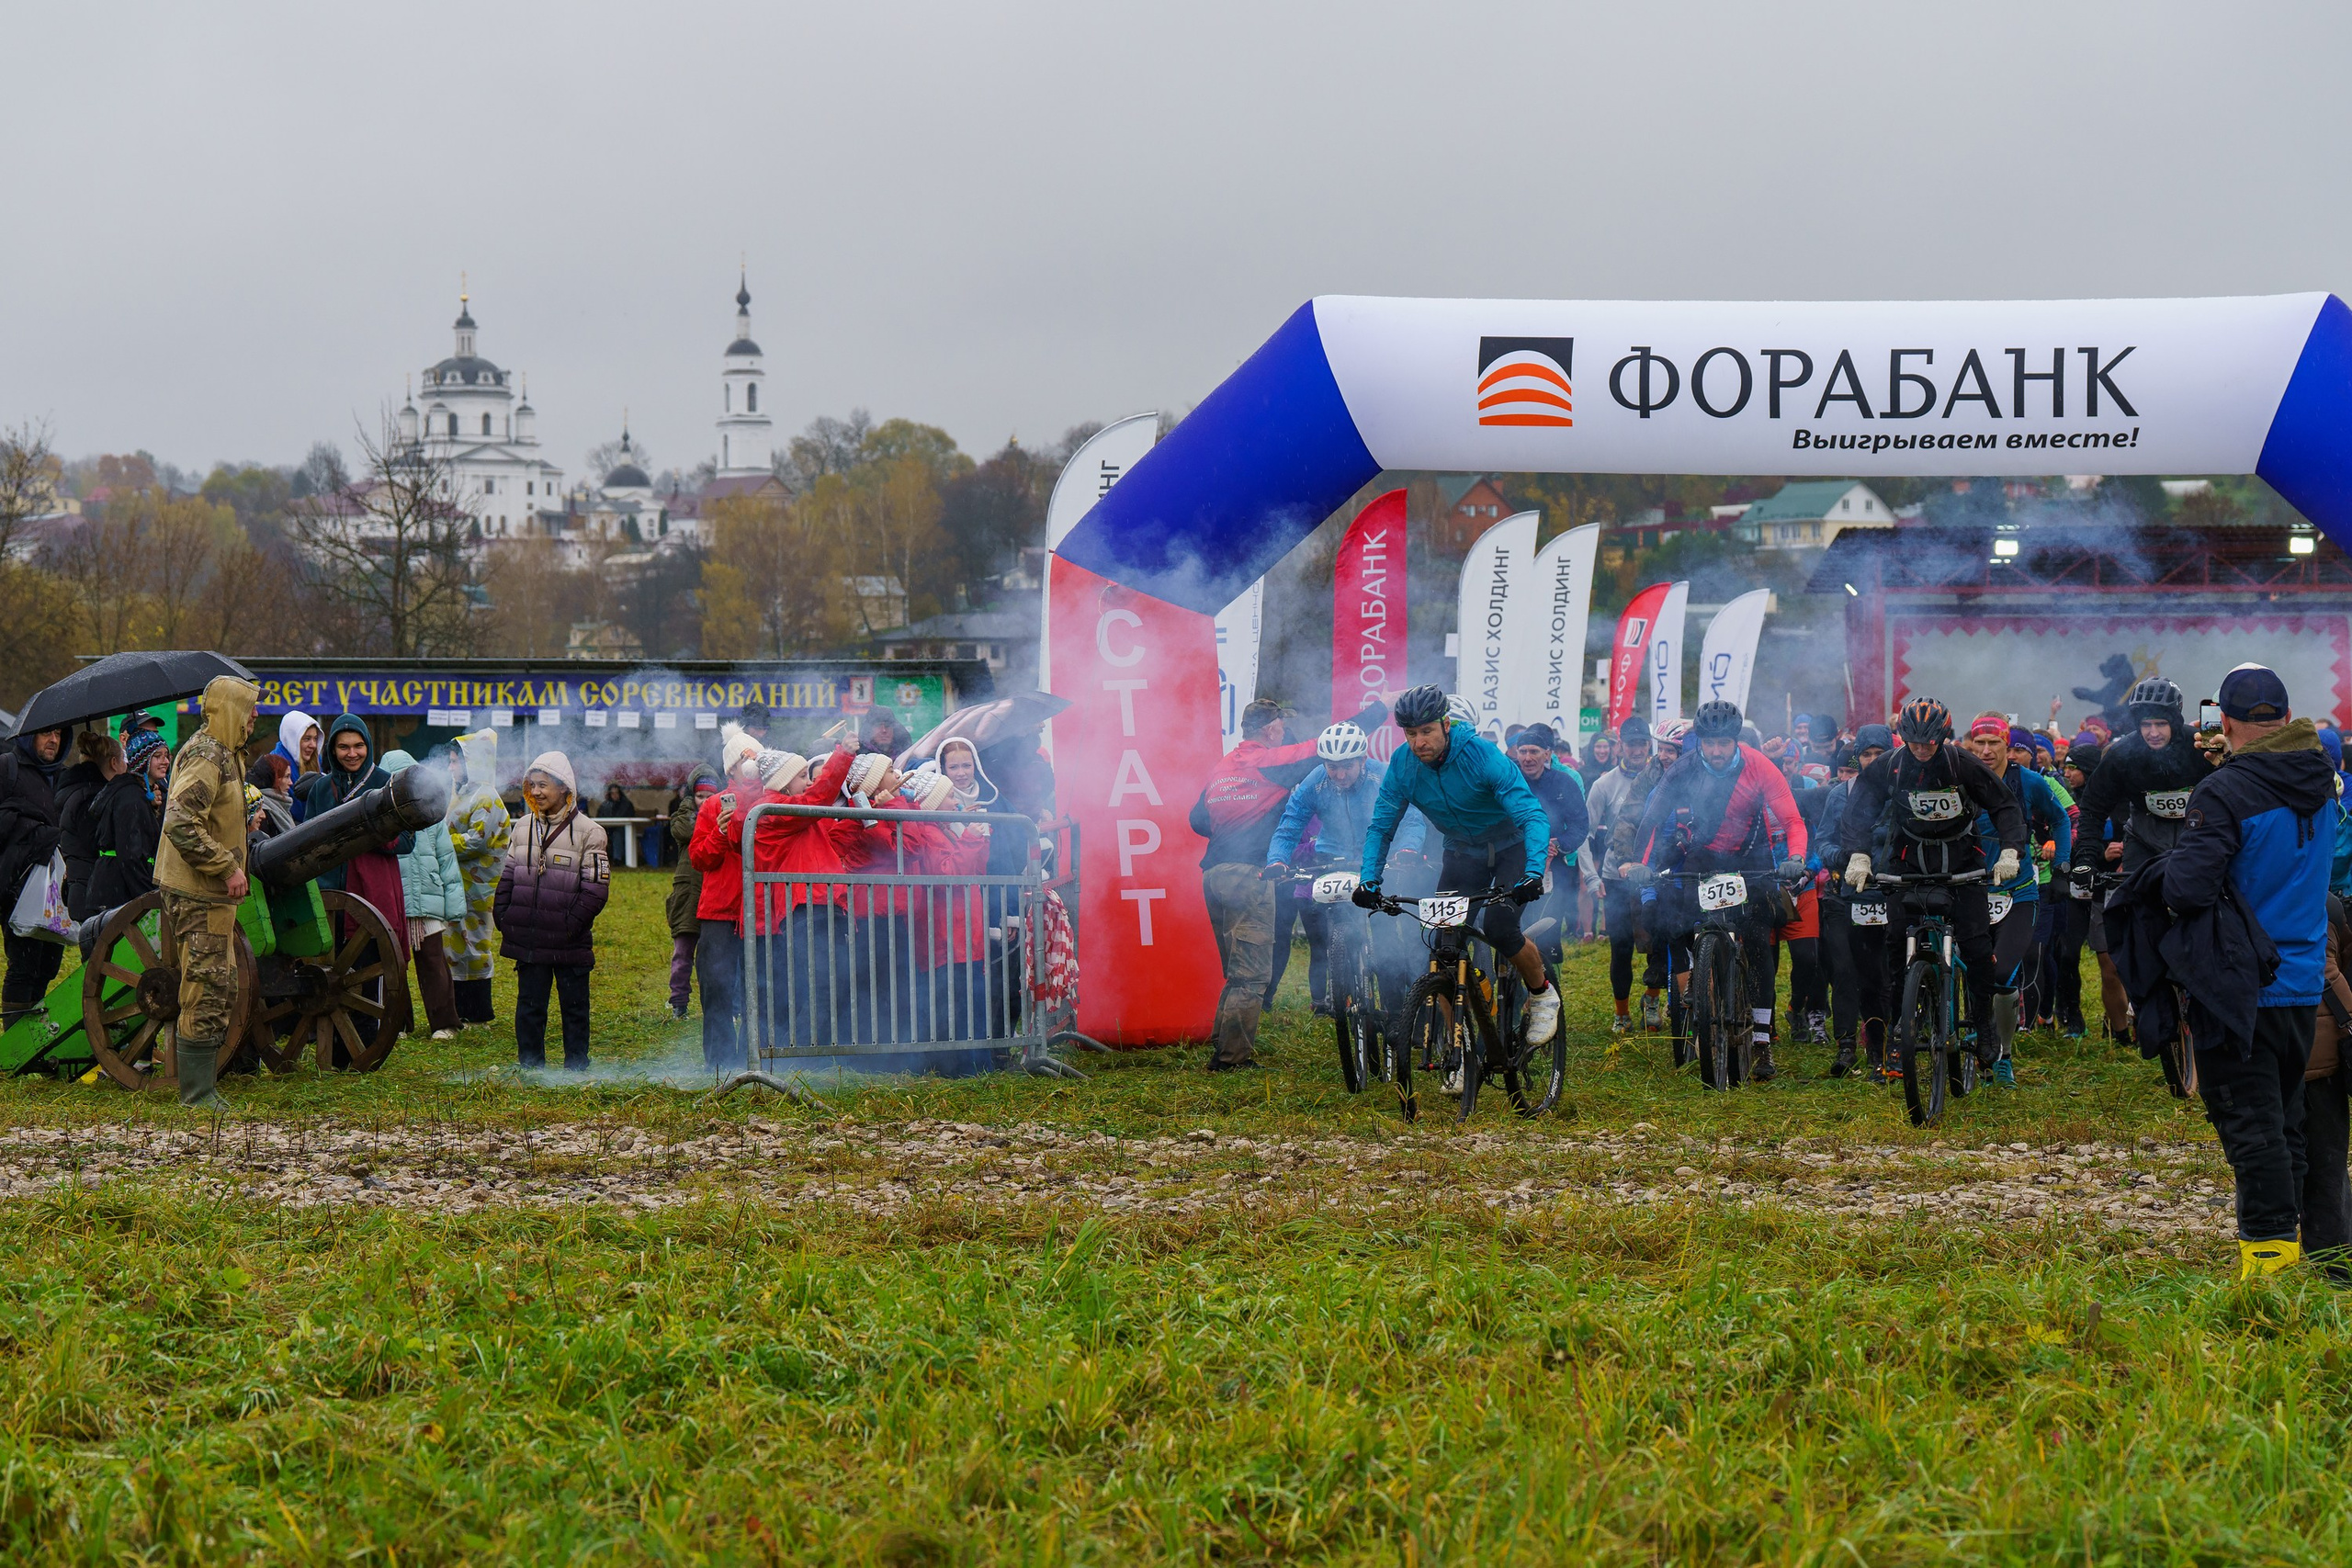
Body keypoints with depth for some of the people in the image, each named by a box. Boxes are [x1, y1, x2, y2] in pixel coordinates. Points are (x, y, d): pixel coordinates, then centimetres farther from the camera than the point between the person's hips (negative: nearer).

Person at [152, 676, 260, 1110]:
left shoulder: (223, 754, 18)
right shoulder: (206, 756, -16)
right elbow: (181, 823, -27)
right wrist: (227, 866, -23)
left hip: (212, 893, 11)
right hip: (200, 895, -11)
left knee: (221, 992, 14)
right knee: (206, 992, -8)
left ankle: (200, 1085, 20)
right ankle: (198, 1093, -5)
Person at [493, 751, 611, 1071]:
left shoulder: (587, 832, -5)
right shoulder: (524, 829, 12)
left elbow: (595, 889, -8)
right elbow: (508, 878, 18)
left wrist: (572, 923, -16)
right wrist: (502, 914, 5)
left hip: (569, 944, -4)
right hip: (528, 941, 4)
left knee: (574, 1007, 5)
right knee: (529, 1006, 8)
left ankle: (576, 1068, 14)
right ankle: (530, 1066, 17)